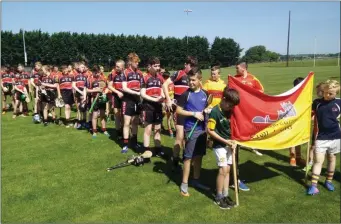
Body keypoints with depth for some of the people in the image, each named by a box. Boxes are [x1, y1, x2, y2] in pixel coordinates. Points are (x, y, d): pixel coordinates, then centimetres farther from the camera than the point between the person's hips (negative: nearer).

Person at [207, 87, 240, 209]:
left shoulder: (229, 110, 2)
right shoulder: (215, 111, -18)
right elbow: (210, 130, -18)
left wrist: (234, 141, -2)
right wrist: (225, 141, -16)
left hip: (229, 144, 7)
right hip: (219, 145, -7)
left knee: (227, 170, 9)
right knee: (223, 169, -8)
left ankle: (225, 195, 19)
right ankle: (218, 197, 7)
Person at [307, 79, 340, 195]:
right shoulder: (317, 102, -4)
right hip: (321, 137, -1)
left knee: (332, 159, 15)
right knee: (318, 160, -4)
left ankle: (329, 181, 32)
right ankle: (314, 186, -2)